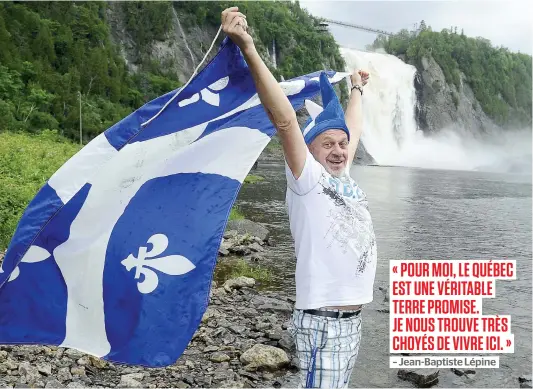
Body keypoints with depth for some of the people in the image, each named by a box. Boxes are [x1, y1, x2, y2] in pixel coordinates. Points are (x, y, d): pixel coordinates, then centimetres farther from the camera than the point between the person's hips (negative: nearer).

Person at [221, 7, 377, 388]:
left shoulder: (344, 178, 11)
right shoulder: (307, 180, -10)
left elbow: (353, 129, 27)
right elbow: (285, 120, -22)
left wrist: (357, 89, 42)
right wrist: (249, 49, -30)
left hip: (353, 319, 8)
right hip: (324, 323, -8)